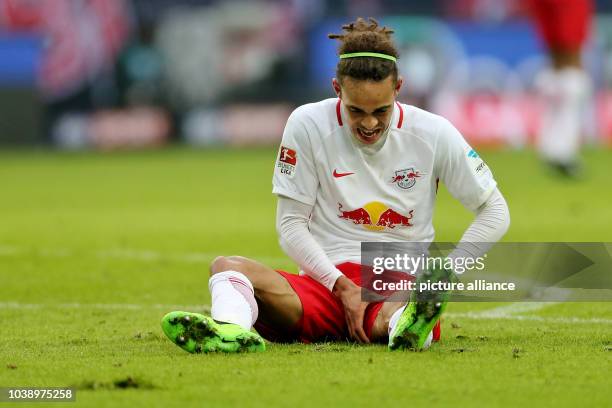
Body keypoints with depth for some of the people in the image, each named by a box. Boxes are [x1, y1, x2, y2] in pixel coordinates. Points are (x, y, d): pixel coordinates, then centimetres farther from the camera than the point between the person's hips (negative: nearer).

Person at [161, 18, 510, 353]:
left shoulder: (434, 134, 1)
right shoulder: (308, 125, 0)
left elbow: (495, 212, 9)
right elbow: (291, 225, 2)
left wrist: (442, 276, -4)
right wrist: (343, 286, -12)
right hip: (326, 284, 1)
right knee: (228, 267, -29)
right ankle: (231, 329, -62)